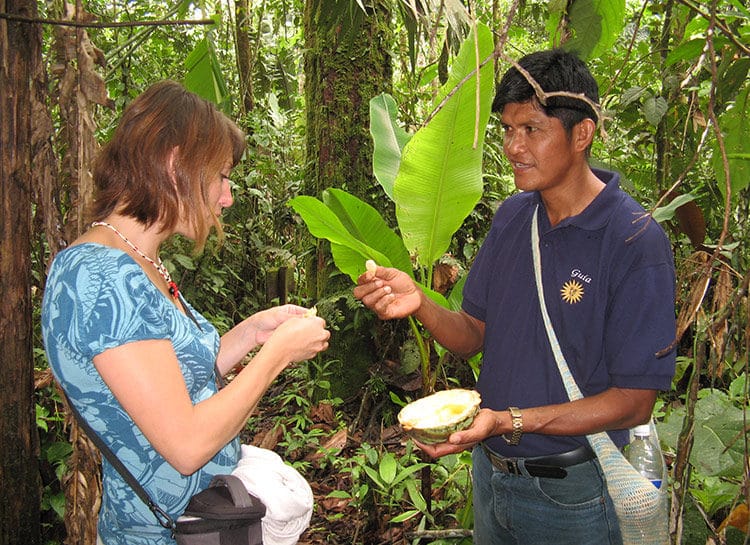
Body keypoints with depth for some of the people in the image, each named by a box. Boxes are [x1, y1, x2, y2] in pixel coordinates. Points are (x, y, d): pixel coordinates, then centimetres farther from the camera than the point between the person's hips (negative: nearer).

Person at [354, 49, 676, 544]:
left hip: (569, 493, -5)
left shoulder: (637, 242, -19)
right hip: (490, 472, 5)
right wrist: (420, 305, -16)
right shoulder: (512, 216, 0)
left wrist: (508, 421, -28)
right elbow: (474, 336, 4)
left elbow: (635, 402, -19)